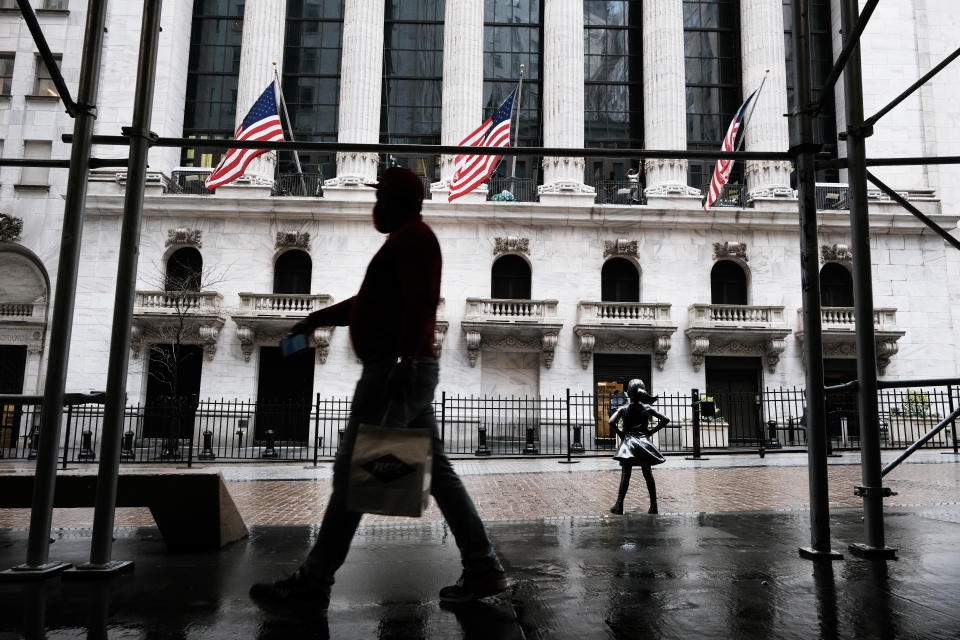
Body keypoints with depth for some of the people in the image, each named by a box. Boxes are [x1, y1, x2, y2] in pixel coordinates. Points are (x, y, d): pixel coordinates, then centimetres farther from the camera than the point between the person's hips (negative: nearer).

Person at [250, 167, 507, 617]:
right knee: (436, 470, 7)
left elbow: (421, 302, -21)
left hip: (395, 370, -10)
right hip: (410, 375, 10)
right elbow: (370, 301, 30)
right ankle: (482, 569, 10)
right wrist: (320, 317, 25)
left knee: (352, 472, -6)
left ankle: (311, 585, 2)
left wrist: (404, 359, -29)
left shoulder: (413, 237, -6)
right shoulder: (406, 242, 25)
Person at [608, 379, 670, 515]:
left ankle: (619, 505, -2)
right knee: (648, 475, 8)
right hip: (644, 442, 2)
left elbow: (611, 422, -18)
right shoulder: (647, 408, 1)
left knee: (625, 475, -2)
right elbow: (666, 419, 1)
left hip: (628, 443, -2)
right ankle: (653, 505, 11)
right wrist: (651, 431, 6)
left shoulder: (623, 409, -5)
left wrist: (620, 433, -2)